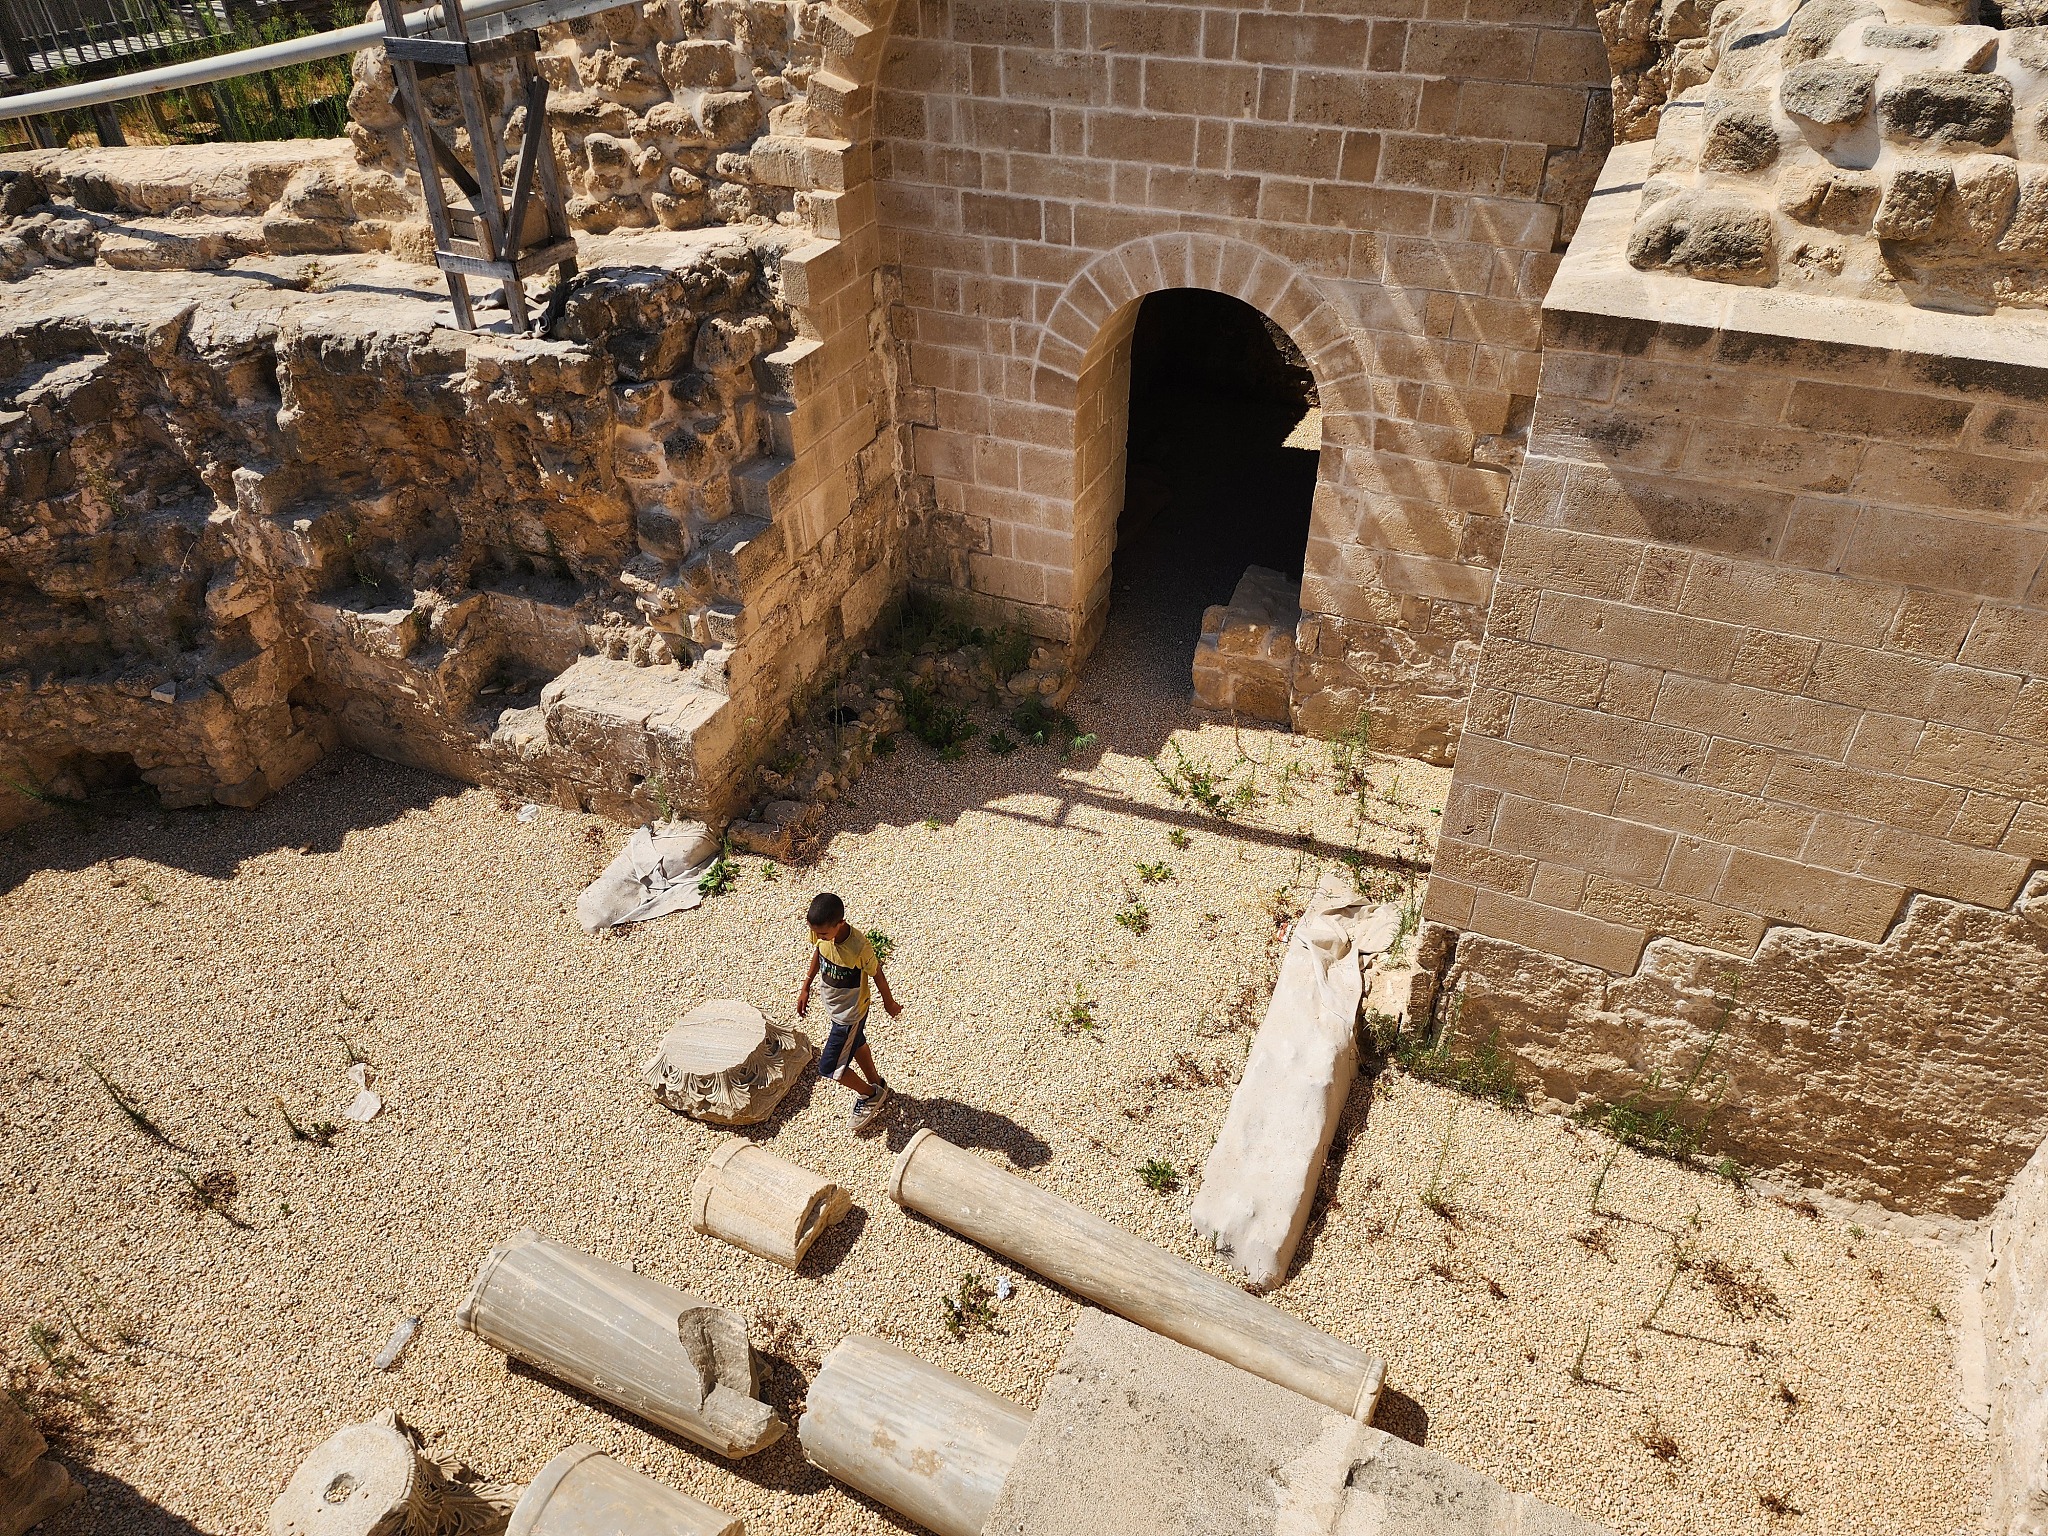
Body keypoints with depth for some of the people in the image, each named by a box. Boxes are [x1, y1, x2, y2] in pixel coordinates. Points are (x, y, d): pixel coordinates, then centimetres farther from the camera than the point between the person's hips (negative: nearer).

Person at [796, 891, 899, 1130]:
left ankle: (871, 1095, 29)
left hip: (850, 1013, -7)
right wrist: (806, 988, 10)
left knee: (829, 1068, 3)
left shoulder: (859, 947, -38)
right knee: (856, 1045, 28)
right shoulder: (820, 932, -21)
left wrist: (889, 1003, -3)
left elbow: (877, 974, -20)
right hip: (834, 1006, 7)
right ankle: (876, 1085, 54)